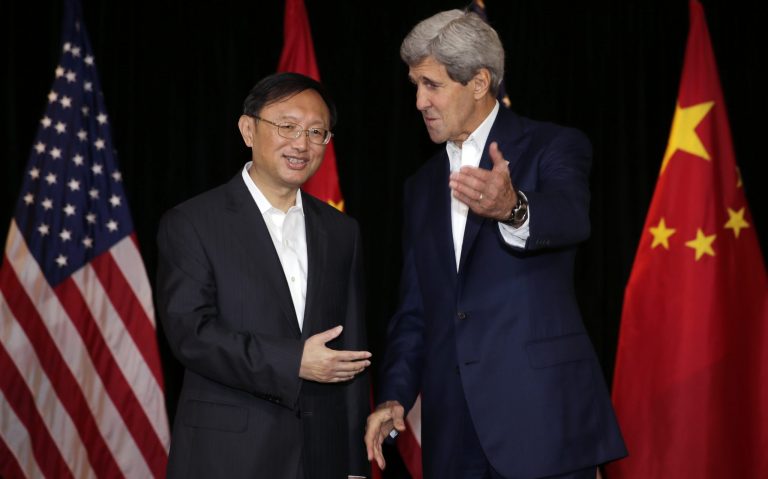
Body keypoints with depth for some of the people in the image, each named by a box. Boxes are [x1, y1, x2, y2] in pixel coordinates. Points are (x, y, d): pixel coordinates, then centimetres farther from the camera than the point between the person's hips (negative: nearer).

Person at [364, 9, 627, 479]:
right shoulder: (423, 186, 16)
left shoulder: (554, 148, -2)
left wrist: (511, 208, -46)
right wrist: (395, 396, 3)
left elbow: (570, 216, -25)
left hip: (542, 416, -5)